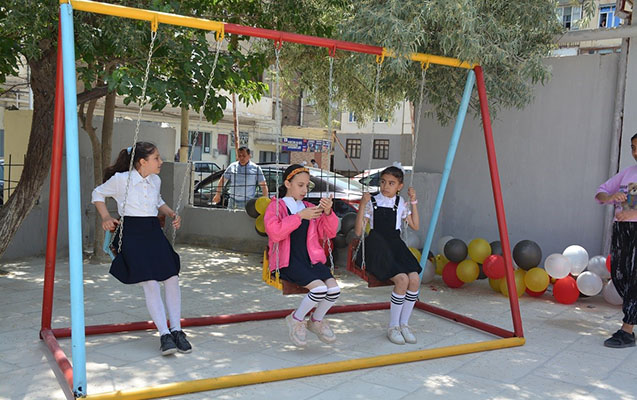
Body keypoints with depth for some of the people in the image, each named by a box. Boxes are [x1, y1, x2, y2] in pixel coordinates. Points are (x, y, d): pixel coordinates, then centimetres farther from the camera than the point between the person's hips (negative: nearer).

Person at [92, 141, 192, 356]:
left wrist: (172, 214, 11)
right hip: (132, 233, -6)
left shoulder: (155, 181, 10)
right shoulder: (121, 179, -6)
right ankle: (164, 334, -9)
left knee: (172, 279, -3)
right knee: (150, 284, -14)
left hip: (154, 232, 6)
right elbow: (98, 194, 8)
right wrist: (106, 217, -4)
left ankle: (176, 330, 7)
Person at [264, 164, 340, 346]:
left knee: (334, 289, -20)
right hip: (288, 261, -5)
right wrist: (300, 216, -19)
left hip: (311, 258, 5)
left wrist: (328, 212, -4)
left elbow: (329, 233, 14)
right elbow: (274, 232, -15)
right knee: (319, 288, -28)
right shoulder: (276, 206, 5)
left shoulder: (309, 208, 20)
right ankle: (296, 319, 1)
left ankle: (316, 321, 11)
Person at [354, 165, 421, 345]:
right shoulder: (372, 202, -2)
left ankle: (403, 323, -1)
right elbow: (358, 231, -7)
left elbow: (415, 226, 17)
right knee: (402, 279, -25)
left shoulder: (401, 203, 11)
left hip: (396, 246, 5)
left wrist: (413, 202, 10)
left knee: (414, 278, -20)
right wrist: (362, 205, -16)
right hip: (377, 248, -5)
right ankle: (392, 327, -7)